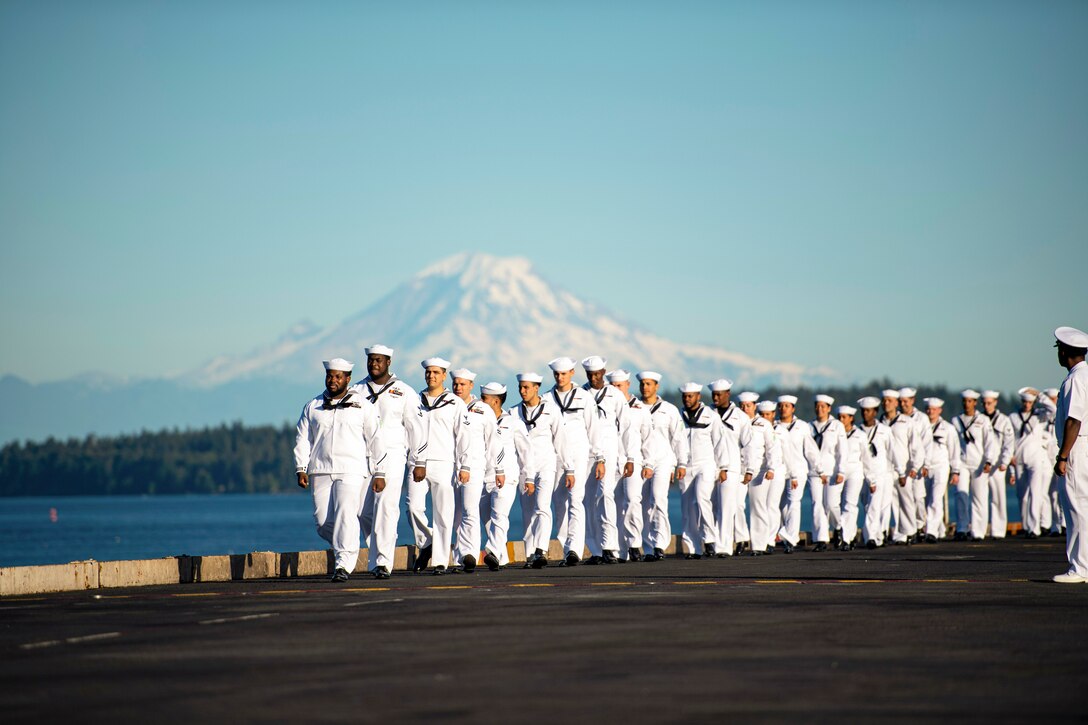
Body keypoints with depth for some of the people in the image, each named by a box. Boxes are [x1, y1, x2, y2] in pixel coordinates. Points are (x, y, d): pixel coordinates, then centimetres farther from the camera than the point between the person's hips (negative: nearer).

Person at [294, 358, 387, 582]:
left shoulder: (362, 406, 8)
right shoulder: (312, 408, 15)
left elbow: (375, 440, 6)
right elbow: (302, 440, 13)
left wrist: (379, 473, 0)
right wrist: (301, 469, 0)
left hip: (352, 471, -3)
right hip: (320, 470, 3)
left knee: (345, 514, -20)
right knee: (322, 521, -2)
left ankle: (343, 565, -22)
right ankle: (348, 548, 25)